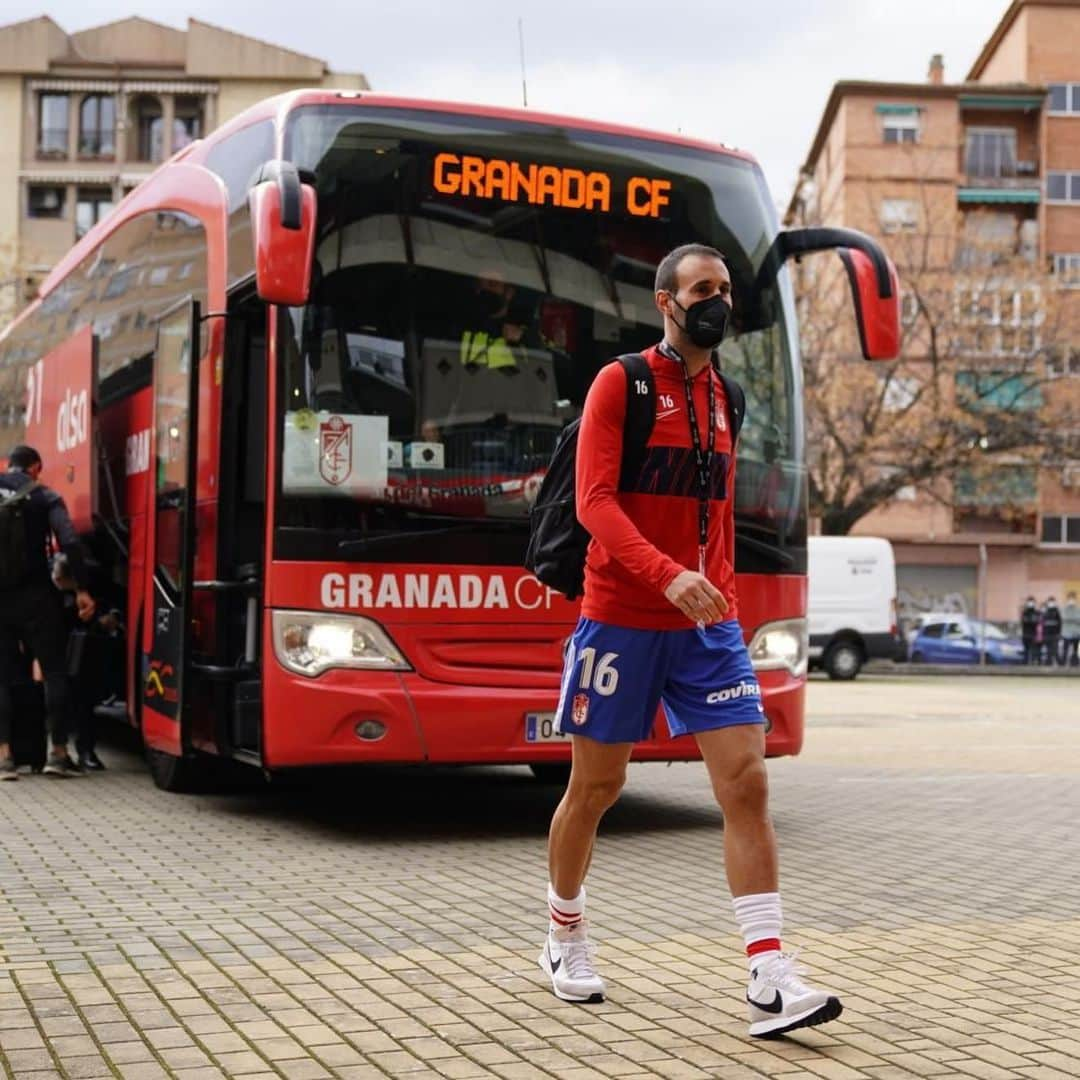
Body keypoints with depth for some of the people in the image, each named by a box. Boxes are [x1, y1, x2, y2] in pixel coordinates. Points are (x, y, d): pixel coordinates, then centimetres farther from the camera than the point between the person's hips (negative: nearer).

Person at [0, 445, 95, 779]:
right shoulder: (45, 498, 1)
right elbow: (70, 543, -11)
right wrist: (82, 589, -10)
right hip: (35, 596, -2)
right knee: (55, 671, 7)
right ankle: (57, 752, 3)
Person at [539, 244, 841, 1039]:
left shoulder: (725, 397, 12)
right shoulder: (621, 384, -6)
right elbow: (594, 502, -16)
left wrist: (724, 599, 14)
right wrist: (668, 576, -29)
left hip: (707, 624, 5)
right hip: (622, 620, -4)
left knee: (747, 781, -7)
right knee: (597, 786, 7)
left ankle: (770, 980, -9)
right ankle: (565, 936, 29)